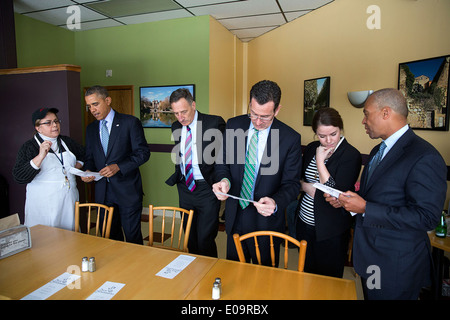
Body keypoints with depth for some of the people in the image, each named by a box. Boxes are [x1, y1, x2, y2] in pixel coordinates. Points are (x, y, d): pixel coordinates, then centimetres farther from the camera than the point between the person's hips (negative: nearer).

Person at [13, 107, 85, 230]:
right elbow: (19, 177, -15)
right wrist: (40, 156, -25)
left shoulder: (66, 141, 10)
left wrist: (76, 166, 9)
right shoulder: (29, 147, -4)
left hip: (69, 200, 4)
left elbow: (85, 154, 27)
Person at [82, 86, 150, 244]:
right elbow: (90, 157, 18)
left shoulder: (130, 122, -4)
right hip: (102, 192, 5)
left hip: (127, 190, -5)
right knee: (110, 238, 14)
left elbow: (143, 152, -9)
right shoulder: (91, 128, 13)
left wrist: (118, 166, -20)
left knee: (133, 237, 3)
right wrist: (88, 171, -4)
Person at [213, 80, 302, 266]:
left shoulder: (291, 138, -13)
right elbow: (222, 162, 4)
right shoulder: (233, 125, -4)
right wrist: (224, 180, -18)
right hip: (235, 216, 3)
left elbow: (291, 183, -10)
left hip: (267, 220, -2)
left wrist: (275, 204, -30)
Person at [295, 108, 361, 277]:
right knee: (307, 272, 22)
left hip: (331, 232, -5)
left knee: (329, 278, 13)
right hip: (304, 223, 5)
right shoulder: (311, 148, 3)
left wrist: (320, 160, -19)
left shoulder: (351, 155, -15)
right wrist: (306, 186, -11)